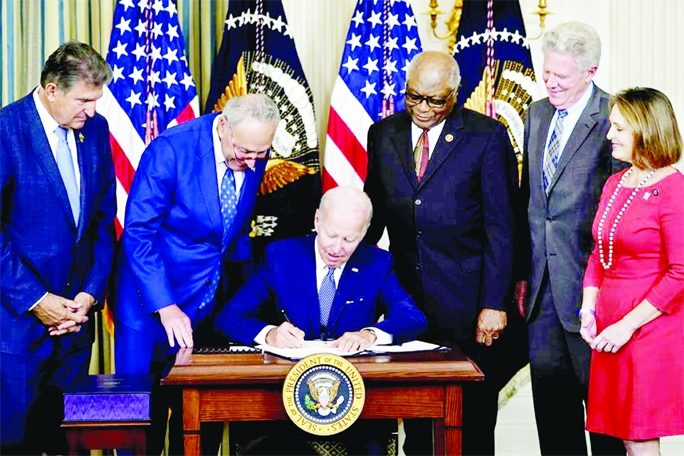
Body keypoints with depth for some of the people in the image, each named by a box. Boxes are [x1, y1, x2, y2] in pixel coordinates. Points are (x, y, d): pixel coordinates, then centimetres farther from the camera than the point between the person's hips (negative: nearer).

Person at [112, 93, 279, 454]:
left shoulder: (255, 157, -4)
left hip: (211, 301, 5)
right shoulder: (170, 149, -20)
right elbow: (138, 233, -21)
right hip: (154, 301, -4)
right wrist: (165, 307, -26)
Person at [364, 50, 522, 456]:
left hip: (466, 301, -3)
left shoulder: (486, 136, -4)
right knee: (415, 414, 10)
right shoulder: (384, 134, 8)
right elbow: (373, 212, 14)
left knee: (473, 420, 6)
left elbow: (501, 225, -6)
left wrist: (495, 303, -10)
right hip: (407, 297, 3)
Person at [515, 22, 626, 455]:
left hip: (588, 280, -7)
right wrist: (523, 271, 13)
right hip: (543, 282, 7)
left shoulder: (612, 119, -12)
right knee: (549, 388, 14)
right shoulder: (537, 114, 11)